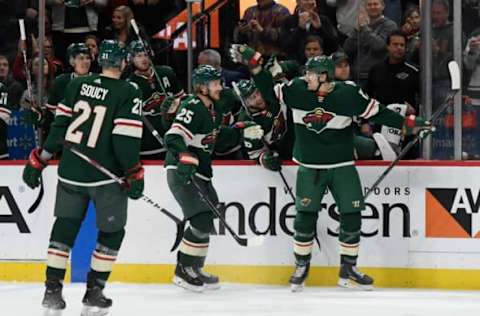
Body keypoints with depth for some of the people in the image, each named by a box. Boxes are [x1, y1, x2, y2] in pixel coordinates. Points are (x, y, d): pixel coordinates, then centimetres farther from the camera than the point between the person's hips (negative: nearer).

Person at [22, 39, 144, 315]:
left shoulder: (77, 85, 4)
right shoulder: (129, 93, -9)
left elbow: (59, 126, 5)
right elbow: (125, 139, -14)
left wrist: (39, 160, 12)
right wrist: (135, 175, -6)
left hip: (71, 172, 4)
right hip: (107, 176, -4)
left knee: (65, 227, 13)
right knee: (111, 231, 12)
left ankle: (52, 291, 11)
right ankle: (94, 293, 10)